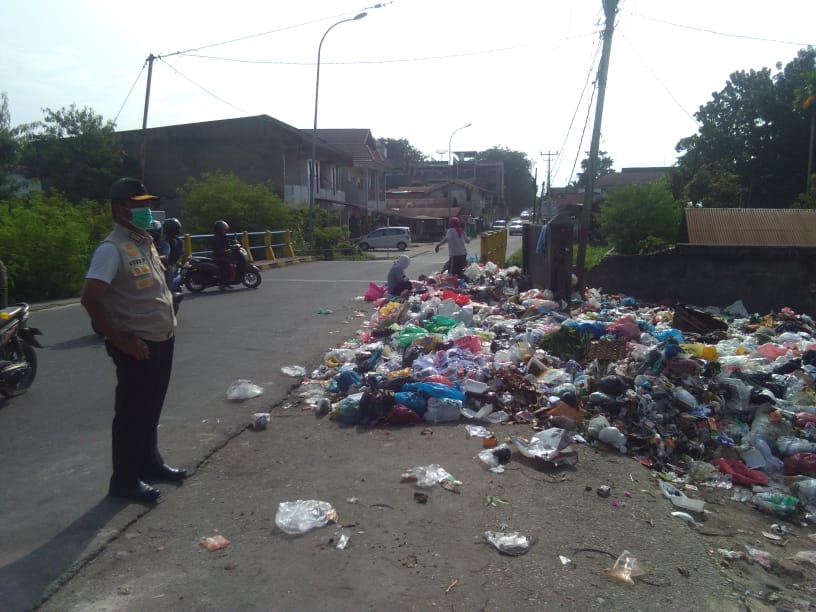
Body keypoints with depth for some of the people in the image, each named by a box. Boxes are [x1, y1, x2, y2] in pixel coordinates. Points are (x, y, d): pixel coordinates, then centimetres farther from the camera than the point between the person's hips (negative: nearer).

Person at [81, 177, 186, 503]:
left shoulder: (146, 242, 11)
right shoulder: (112, 249, -17)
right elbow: (90, 298, -24)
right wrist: (121, 342, -21)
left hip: (162, 340, 9)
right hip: (138, 346, -8)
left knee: (151, 409, 20)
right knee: (132, 412, 2)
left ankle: (149, 463, 35)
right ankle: (124, 480, 15)